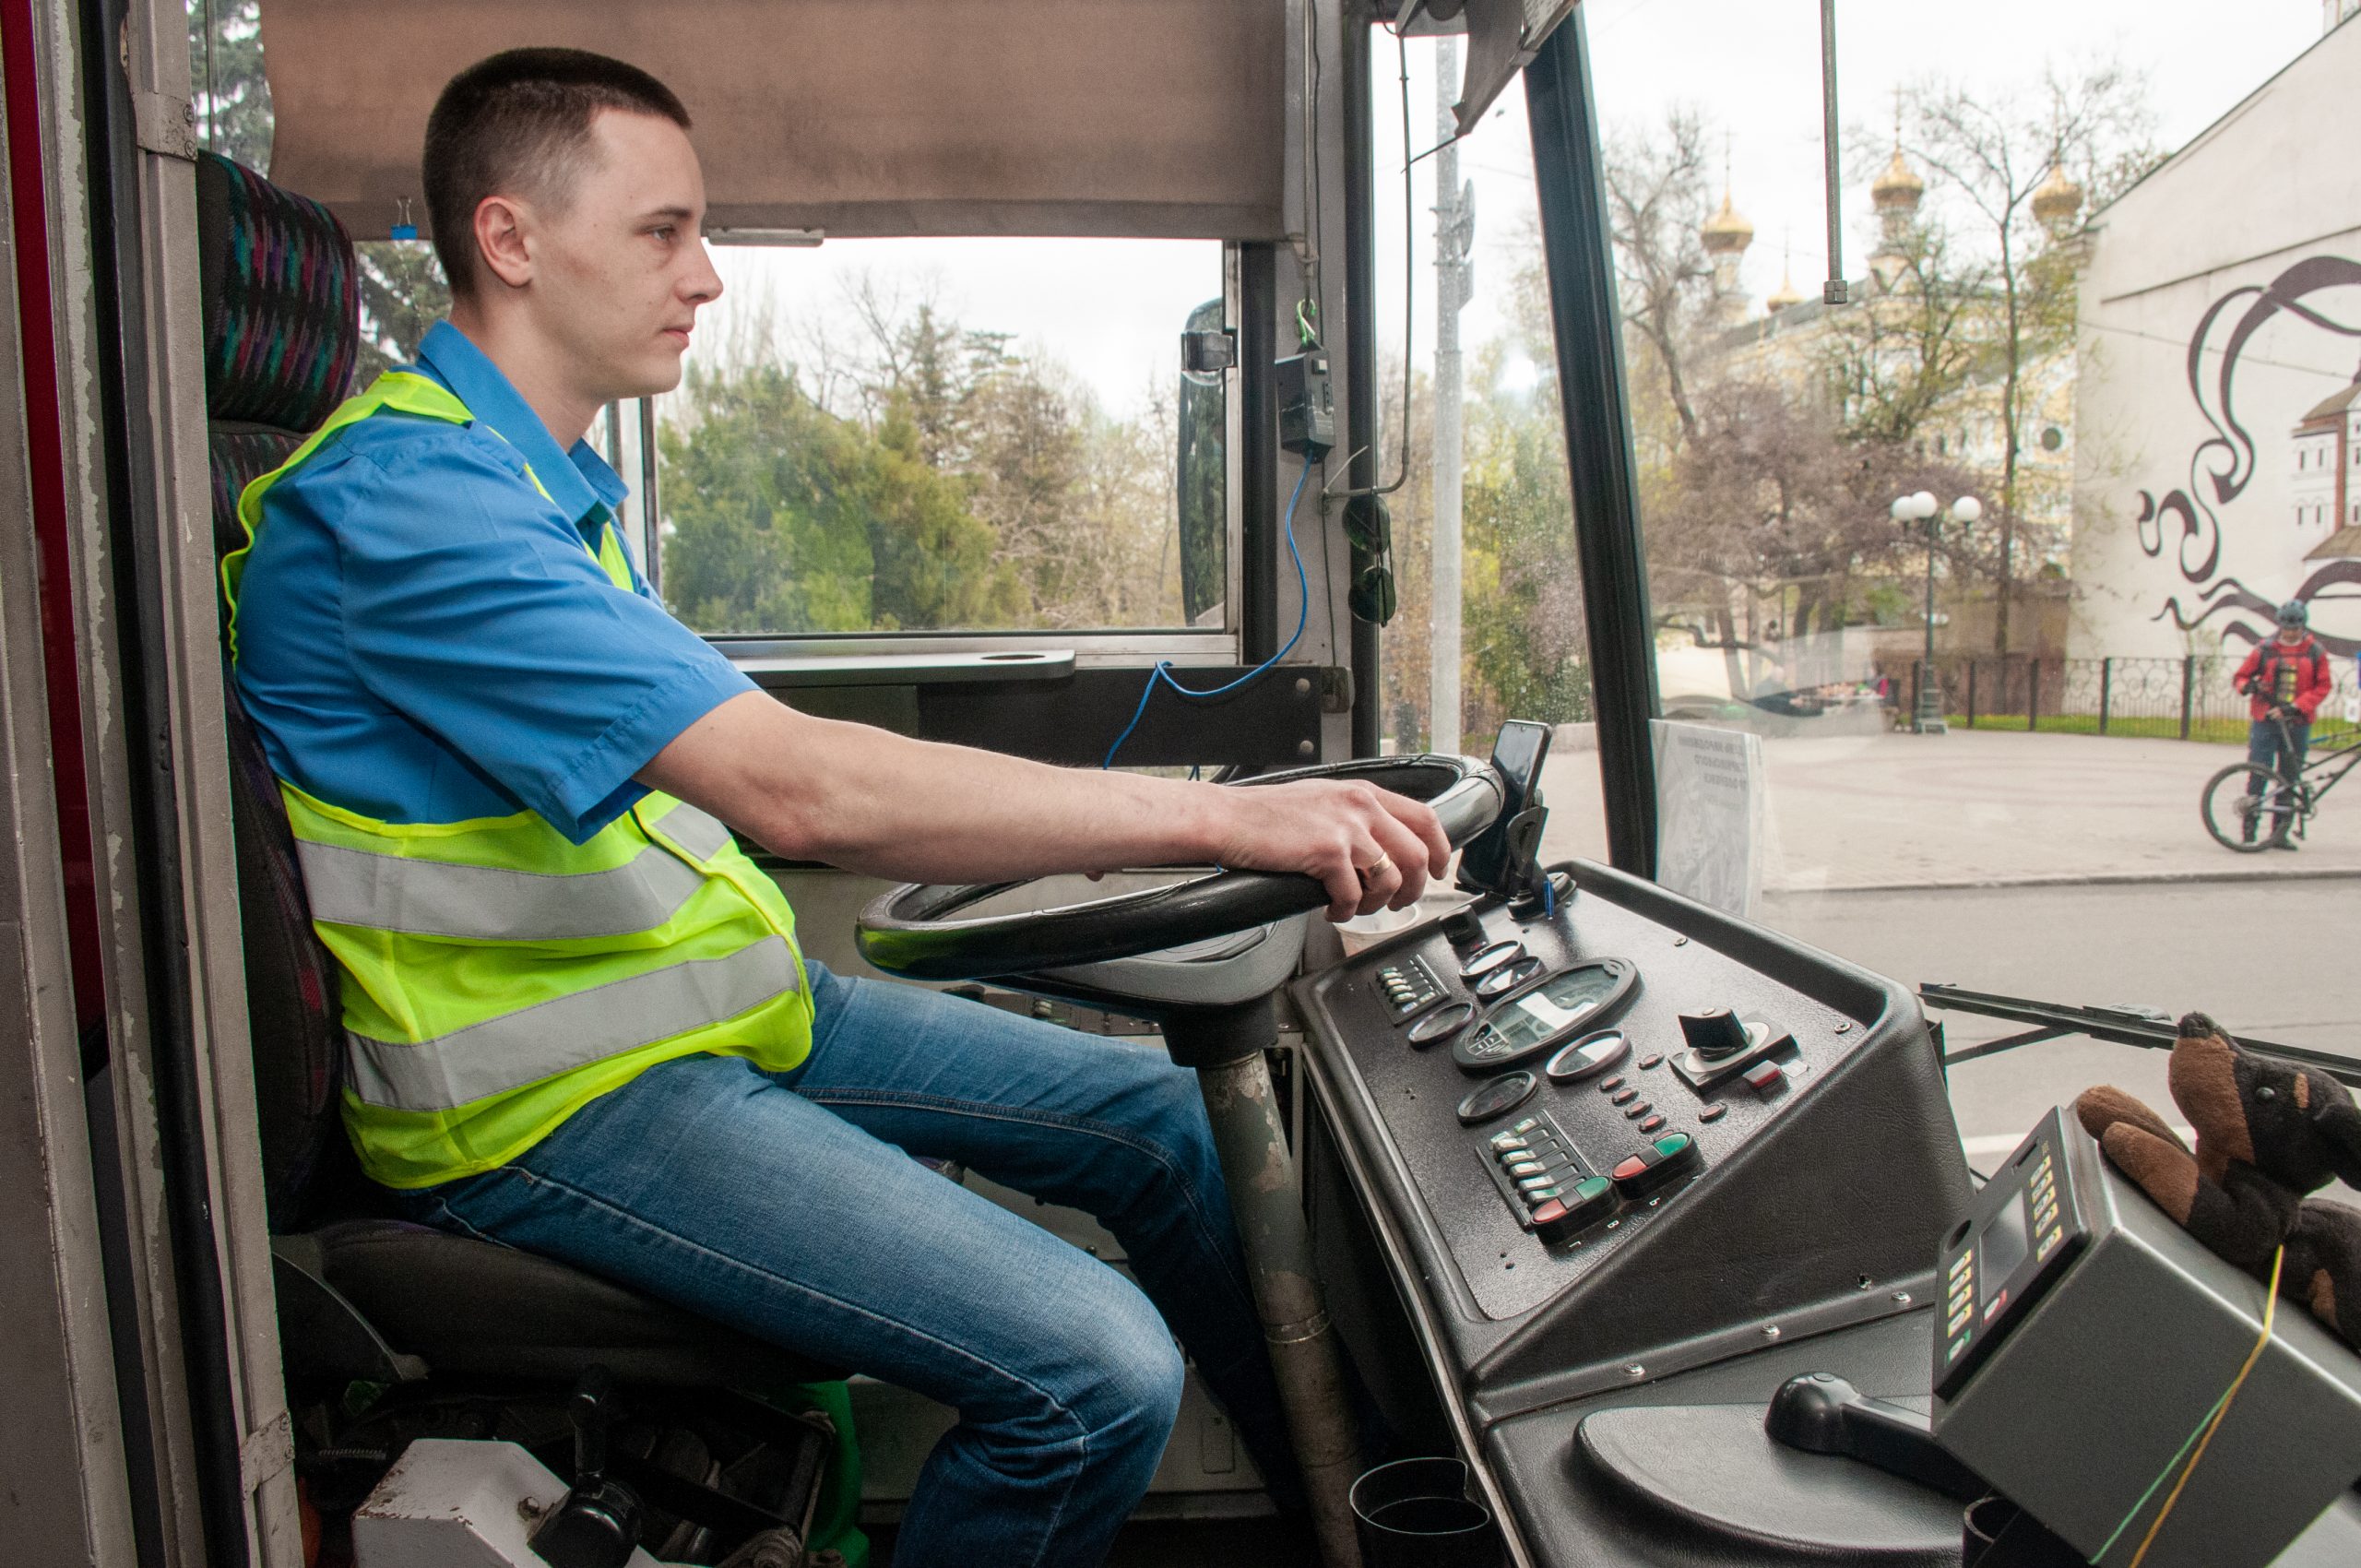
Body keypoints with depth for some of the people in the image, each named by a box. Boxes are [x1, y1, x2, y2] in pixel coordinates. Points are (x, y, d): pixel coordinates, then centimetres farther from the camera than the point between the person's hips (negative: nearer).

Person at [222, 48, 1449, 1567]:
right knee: (1096, 1374, -23)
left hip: (720, 1000, 10)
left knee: (1166, 1118, 8)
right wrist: (1228, 819, -31)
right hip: (551, 1100, -10)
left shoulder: (551, 477, 13)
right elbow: (799, 785, -32)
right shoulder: (400, 492, -22)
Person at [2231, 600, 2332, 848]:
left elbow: (2322, 687, 1)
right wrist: (2248, 686, -16)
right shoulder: (2265, 649, 2)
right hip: (2264, 720, -1)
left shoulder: (2315, 652, 4)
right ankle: (2249, 830, 0)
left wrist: (2297, 707, -13)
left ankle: (2280, 832, 12)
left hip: (2297, 723, 1)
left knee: (2288, 779, 5)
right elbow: (2240, 676, 7)